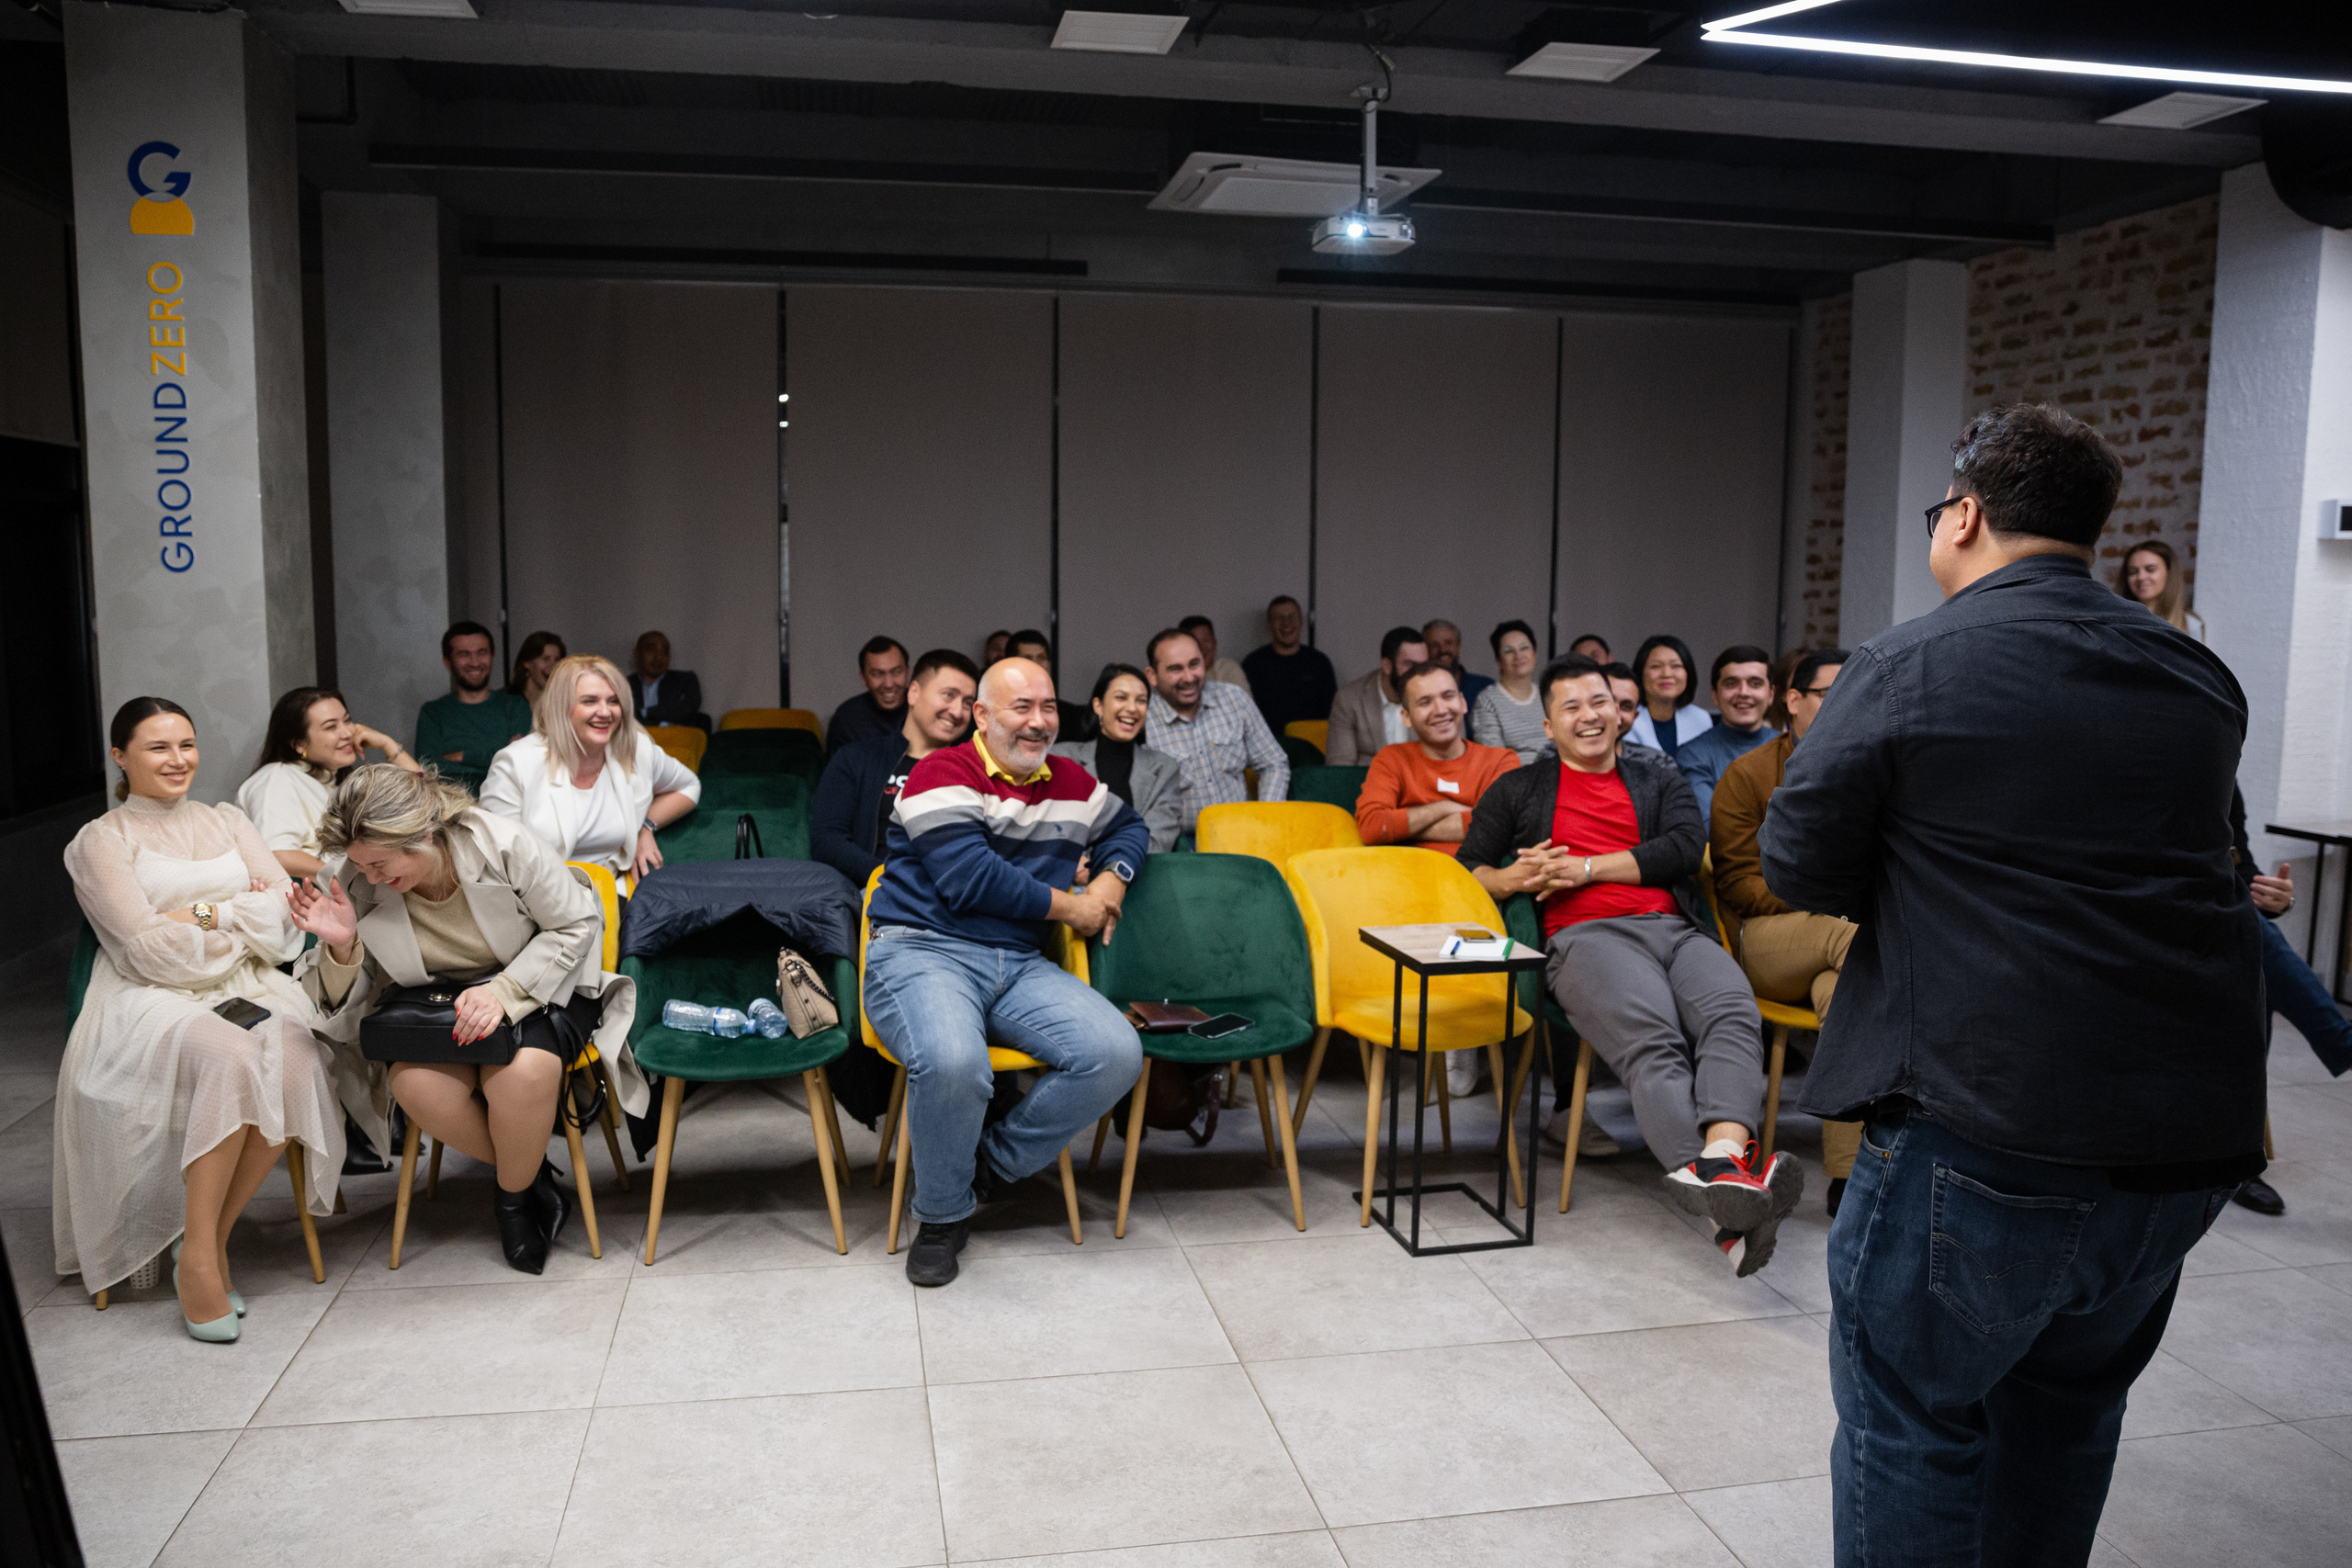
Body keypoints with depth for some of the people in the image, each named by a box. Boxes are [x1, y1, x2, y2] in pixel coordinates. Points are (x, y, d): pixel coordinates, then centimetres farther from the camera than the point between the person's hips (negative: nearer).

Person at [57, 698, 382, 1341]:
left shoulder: (228, 822, 21)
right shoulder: (101, 841, 7)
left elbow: (287, 913, 8)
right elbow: (149, 949, -6)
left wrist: (205, 914, -4)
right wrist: (244, 914, 0)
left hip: (248, 991, 4)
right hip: (152, 1003, -4)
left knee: (293, 1064, -31)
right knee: (232, 1059, -37)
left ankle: (213, 1239, -15)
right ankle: (199, 1258, -25)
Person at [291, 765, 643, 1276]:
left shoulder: (505, 845, -22)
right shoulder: (356, 884, -12)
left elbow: (577, 925, -10)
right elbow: (344, 1003, -4)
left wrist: (504, 992, -23)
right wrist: (341, 946, -27)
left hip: (538, 986, -3)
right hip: (437, 1002, 3)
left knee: (523, 1072, -35)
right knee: (415, 1085, -30)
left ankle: (514, 1198, -2)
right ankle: (530, 1174, -2)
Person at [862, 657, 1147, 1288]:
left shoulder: (1071, 782, 18)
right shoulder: (943, 774, -3)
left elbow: (1128, 825, 36)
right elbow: (969, 879, -15)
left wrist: (1113, 878, 12)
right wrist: (1070, 905, -4)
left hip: (1021, 965, 6)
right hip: (923, 951, -6)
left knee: (1117, 1054, -20)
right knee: (952, 1062, -38)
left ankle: (991, 1165, 1)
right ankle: (942, 1213, -7)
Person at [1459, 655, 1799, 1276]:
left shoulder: (1660, 779, 28)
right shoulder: (1519, 790, 25)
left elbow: (1686, 846, 9)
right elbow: (1466, 868, 20)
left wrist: (1588, 867, 1)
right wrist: (1514, 879, -3)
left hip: (1676, 929, 3)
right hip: (1587, 937, -3)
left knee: (1733, 1013, -33)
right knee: (1654, 1043, -34)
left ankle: (1721, 1159, -56)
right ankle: (1720, 1187, -55)